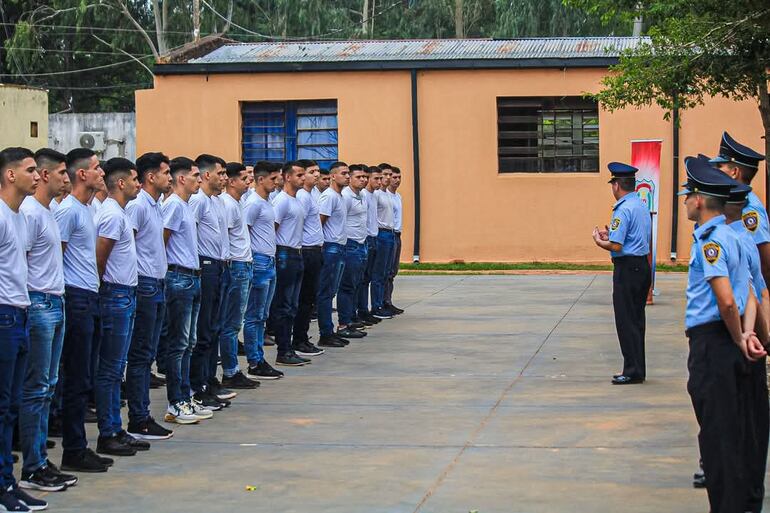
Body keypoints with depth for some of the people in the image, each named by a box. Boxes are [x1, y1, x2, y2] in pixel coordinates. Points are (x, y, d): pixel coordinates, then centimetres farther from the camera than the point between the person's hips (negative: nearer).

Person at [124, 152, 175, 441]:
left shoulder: (157, 206, 15)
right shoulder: (137, 206, -14)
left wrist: (160, 281, 16)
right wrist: (133, 281, -15)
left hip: (157, 286, 9)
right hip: (144, 285, -9)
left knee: (147, 355, 12)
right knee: (140, 356, -5)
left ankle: (142, 415, 17)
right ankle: (138, 421, -1)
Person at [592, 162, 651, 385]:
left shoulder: (623, 209, -17)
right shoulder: (642, 206, 11)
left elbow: (616, 246, -21)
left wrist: (599, 241, -2)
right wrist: (610, 234, 18)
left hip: (627, 268, -9)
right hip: (643, 265, 9)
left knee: (626, 322, -3)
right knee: (637, 319, 15)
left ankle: (632, 371, 0)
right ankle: (638, 370, 20)